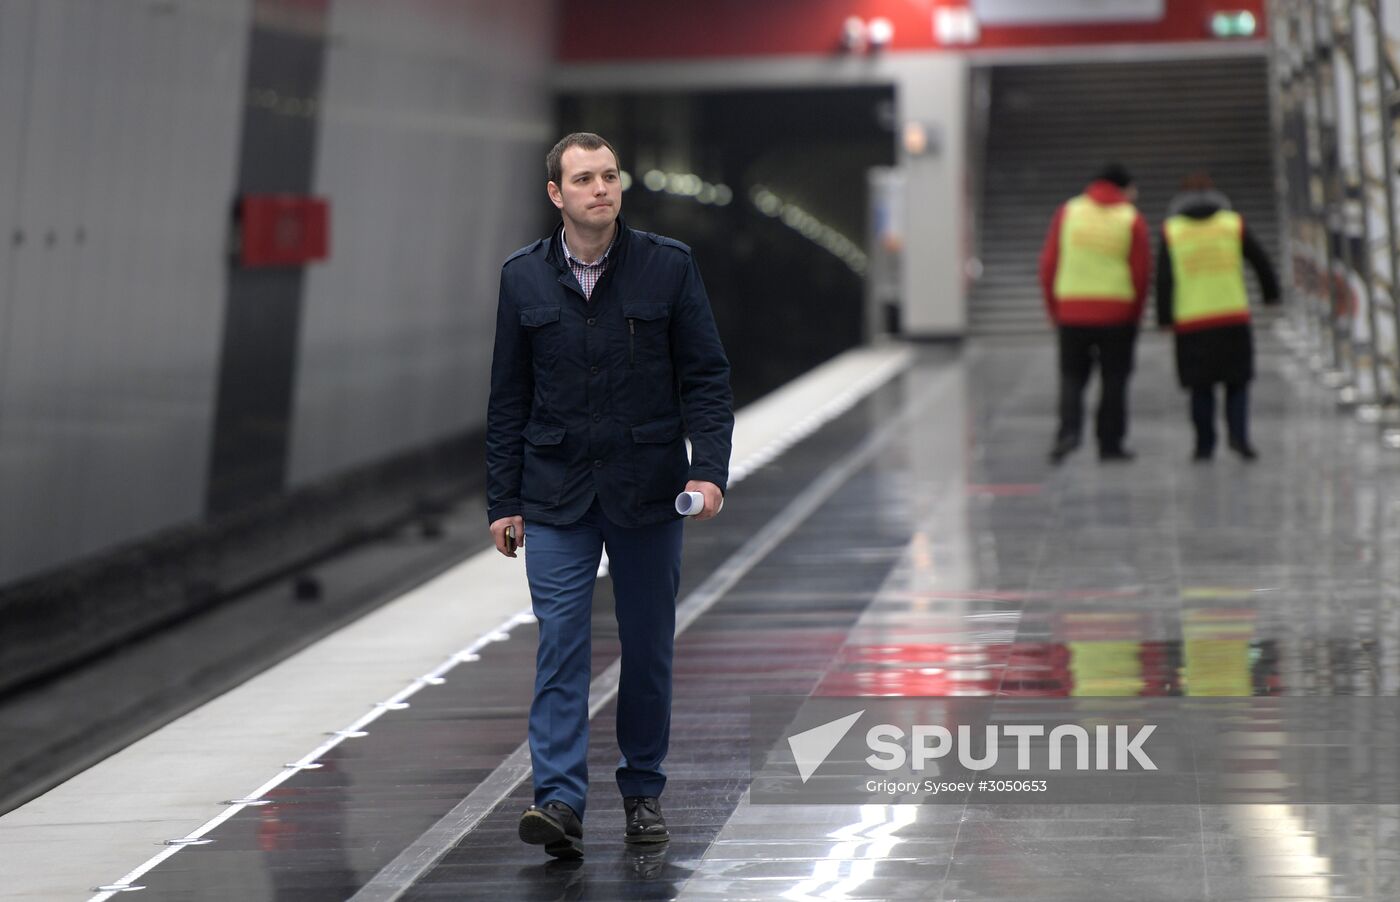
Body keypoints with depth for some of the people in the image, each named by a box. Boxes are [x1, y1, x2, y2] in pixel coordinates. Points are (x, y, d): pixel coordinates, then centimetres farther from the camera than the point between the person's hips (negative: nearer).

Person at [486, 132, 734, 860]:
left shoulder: (668, 267, -1)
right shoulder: (524, 277, 3)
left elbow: (706, 377, 0)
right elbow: (508, 398, 7)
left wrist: (708, 470, -12)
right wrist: (503, 501, 4)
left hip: (647, 494, 0)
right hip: (557, 497, 0)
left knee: (648, 648, 8)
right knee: (560, 644, -9)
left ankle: (643, 792, 22)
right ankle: (560, 802, -12)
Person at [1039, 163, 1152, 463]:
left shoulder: (1068, 212, 4)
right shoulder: (1132, 220, -1)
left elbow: (1048, 263, 3)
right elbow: (1142, 272, -2)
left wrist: (1053, 308, 12)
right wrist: (1134, 315, 10)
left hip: (1071, 311, 2)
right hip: (1117, 312, -1)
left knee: (1072, 375, 10)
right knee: (1114, 379, 8)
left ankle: (1069, 429, -11)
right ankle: (1110, 444, 8)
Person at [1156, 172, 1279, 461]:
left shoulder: (1171, 231, 3)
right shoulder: (1233, 225, 4)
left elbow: (1163, 278, -3)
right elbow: (1260, 260, 5)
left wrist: (1164, 318, 0)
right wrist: (1271, 293, 19)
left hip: (1191, 321, 0)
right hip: (1233, 316, 0)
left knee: (1201, 387, 9)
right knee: (1237, 381, 9)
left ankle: (1204, 444, 8)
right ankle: (1238, 434, -8)